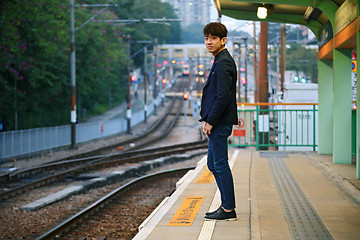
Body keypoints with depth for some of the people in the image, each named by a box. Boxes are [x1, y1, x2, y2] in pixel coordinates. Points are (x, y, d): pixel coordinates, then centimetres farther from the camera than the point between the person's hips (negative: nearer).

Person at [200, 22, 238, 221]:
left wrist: (211, 121, -18)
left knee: (220, 165, -5)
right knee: (213, 164, 15)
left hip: (220, 122, -11)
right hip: (216, 122, 11)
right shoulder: (220, 61, 18)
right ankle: (226, 204, 22)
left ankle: (228, 210, 1)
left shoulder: (224, 62, -15)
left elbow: (223, 96, -22)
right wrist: (207, 120, 16)